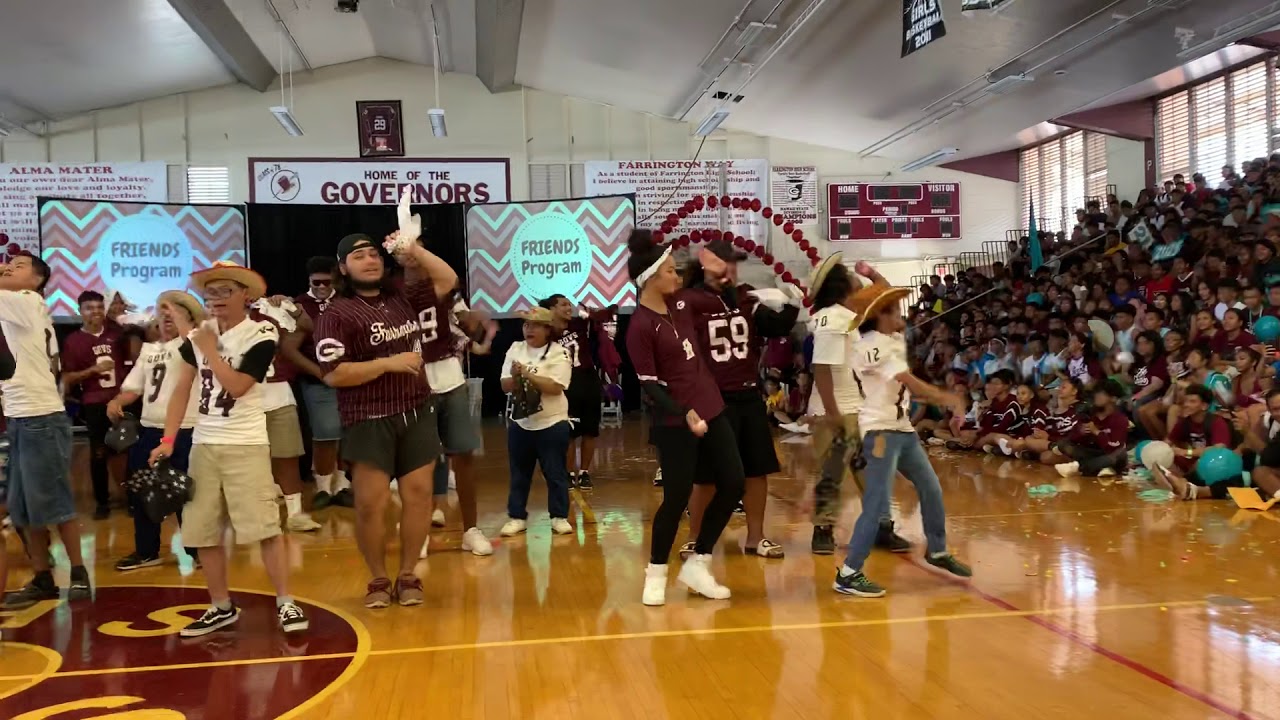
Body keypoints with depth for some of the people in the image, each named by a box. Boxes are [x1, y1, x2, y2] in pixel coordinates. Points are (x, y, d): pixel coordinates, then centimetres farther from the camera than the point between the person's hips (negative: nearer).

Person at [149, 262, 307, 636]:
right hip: (203, 444, 6)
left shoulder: (261, 335, -7)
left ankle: (285, 604, 1)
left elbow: (236, 385, -17)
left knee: (265, 527, -9)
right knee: (202, 531, 7)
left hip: (246, 445, -5)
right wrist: (168, 440, 0)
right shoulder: (198, 333, 9)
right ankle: (222, 607, 20)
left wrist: (208, 346, -10)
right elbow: (182, 389, 8)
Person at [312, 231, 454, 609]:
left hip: (417, 414, 5)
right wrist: (389, 363, -17)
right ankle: (378, 580, 17)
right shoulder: (336, 315, -7)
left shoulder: (403, 298, 9)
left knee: (419, 494, 5)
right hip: (369, 422, -5)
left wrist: (414, 250, 4)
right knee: (371, 503, -2)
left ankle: (407, 575, 18)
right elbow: (334, 374, -15)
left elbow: (448, 280, 16)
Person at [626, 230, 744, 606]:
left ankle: (697, 565, 20)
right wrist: (684, 414, -23)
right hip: (676, 424, -8)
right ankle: (656, 573, 20)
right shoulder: (640, 326, -16)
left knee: (733, 484, 6)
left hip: (712, 410, 8)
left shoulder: (678, 304, 5)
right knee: (677, 497, -2)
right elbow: (649, 385, -17)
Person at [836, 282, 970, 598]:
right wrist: (945, 398, -24)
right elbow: (907, 380, -23)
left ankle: (937, 551, 38)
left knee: (931, 489, 18)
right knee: (878, 504, -14)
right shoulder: (871, 346, -16)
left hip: (903, 429, 10)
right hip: (881, 431, -10)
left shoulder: (894, 340, 10)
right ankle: (848, 575, -9)